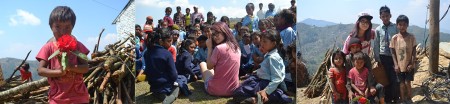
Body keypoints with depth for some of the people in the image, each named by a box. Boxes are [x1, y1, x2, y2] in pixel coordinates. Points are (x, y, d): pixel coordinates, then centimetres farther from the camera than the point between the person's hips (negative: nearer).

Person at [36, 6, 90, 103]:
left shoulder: (77, 45, 2)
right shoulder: (48, 47, 1)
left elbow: (86, 67, -1)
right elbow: (40, 70, -4)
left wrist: (72, 67, -21)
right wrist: (59, 71, -19)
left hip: (78, 96, 0)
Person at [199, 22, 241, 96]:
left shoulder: (218, 48, -20)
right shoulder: (237, 48, 3)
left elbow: (209, 66, -7)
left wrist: (209, 47, -2)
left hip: (215, 90, -7)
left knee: (202, 64, 20)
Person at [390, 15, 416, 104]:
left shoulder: (411, 37, -6)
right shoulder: (394, 38, -6)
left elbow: (414, 52, -3)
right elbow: (393, 52, -2)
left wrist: (412, 64, -10)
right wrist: (396, 65, -7)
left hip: (409, 65, 0)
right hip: (399, 65, 0)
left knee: (407, 82, 2)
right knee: (402, 83, 9)